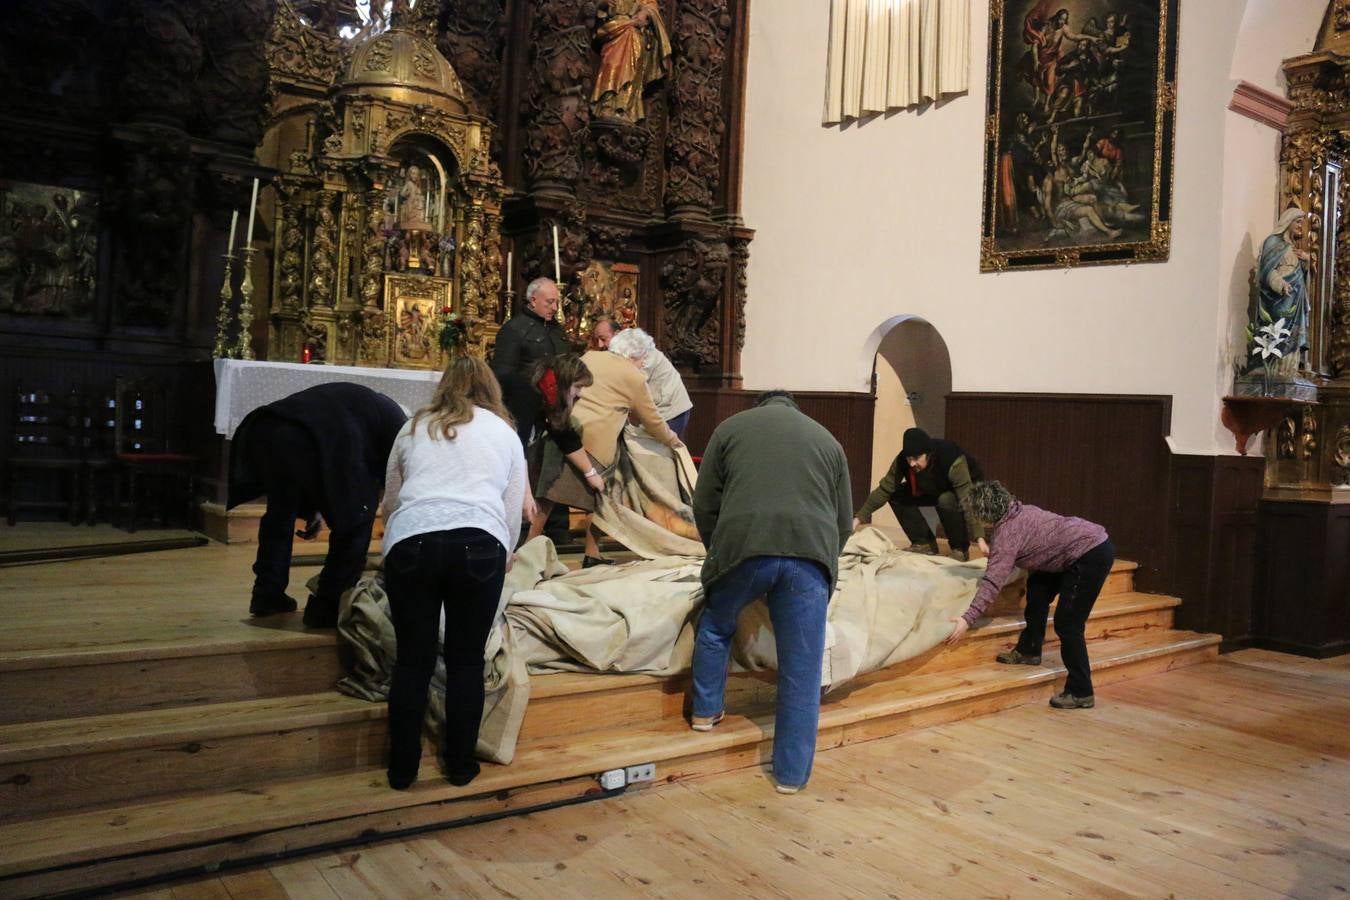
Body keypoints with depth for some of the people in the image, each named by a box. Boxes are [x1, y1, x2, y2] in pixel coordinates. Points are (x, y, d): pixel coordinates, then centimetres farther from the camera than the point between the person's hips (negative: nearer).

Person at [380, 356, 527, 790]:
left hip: (411, 542, 1)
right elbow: (513, 511, 20)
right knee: (466, 661, 12)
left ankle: (402, 768, 21)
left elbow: (390, 501, 28)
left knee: (413, 660, 11)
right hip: (479, 544, -1)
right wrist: (501, 559, 37)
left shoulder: (414, 428, 23)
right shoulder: (505, 433, 21)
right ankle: (460, 765, 21)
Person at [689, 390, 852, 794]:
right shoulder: (827, 439, 27)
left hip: (744, 544, -1)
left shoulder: (732, 427, 21)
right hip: (811, 552, 1)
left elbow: (704, 504, 17)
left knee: (715, 627, 28)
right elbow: (844, 521, 25)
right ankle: (792, 773, 16)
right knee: (801, 670, 9)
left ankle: (705, 712, 37)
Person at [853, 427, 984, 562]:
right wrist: (860, 517, -28)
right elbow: (884, 489, -21)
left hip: (970, 487, -5)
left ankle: (960, 550, -15)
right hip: (936, 490, 5)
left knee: (947, 500, -38)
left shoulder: (953, 462, -39)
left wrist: (979, 538, -51)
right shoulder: (903, 460, -25)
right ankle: (925, 543, -1)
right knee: (897, 496, -14)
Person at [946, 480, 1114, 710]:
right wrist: (993, 552, 37)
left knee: (1067, 625, -4)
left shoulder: (1007, 531, -16)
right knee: (1037, 587, 18)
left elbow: (993, 581, -23)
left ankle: (1080, 693, 4)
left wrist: (967, 620, -25)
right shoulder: (1016, 512, 10)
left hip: (1092, 554, -10)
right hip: (1092, 542, 10)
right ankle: (1029, 650, 28)